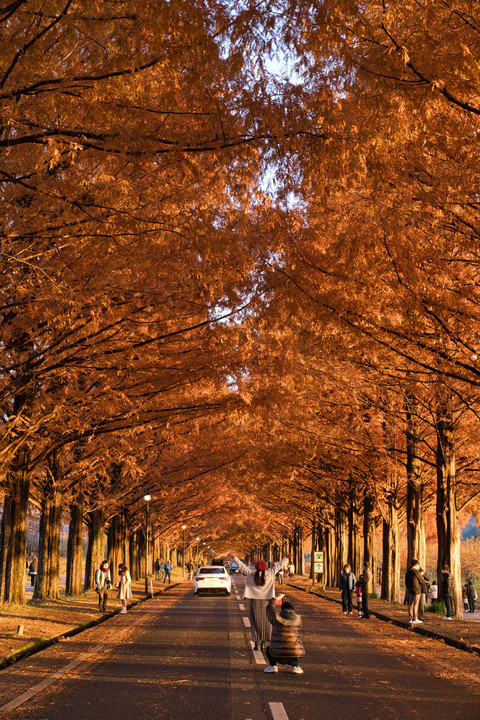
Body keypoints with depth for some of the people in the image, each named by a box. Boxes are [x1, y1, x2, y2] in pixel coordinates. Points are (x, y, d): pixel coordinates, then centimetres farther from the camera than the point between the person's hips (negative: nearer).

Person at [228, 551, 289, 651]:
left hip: (254, 601, 0)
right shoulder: (269, 574, -5)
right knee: (265, 622, 8)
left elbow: (242, 566, 4)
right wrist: (286, 558, 12)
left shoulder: (251, 574, -4)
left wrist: (234, 557, 13)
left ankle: (256, 643, 3)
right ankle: (263, 643, 6)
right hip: (266, 601, 0)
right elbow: (278, 566, 3)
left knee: (255, 622, 6)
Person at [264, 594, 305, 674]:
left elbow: (270, 608, 19)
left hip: (279, 655, -2)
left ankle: (273, 665, 6)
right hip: (294, 655, 2)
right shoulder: (298, 619, 4)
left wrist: (276, 598, 34)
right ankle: (295, 666, 13)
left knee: (269, 649, 31)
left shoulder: (276, 617, -2)